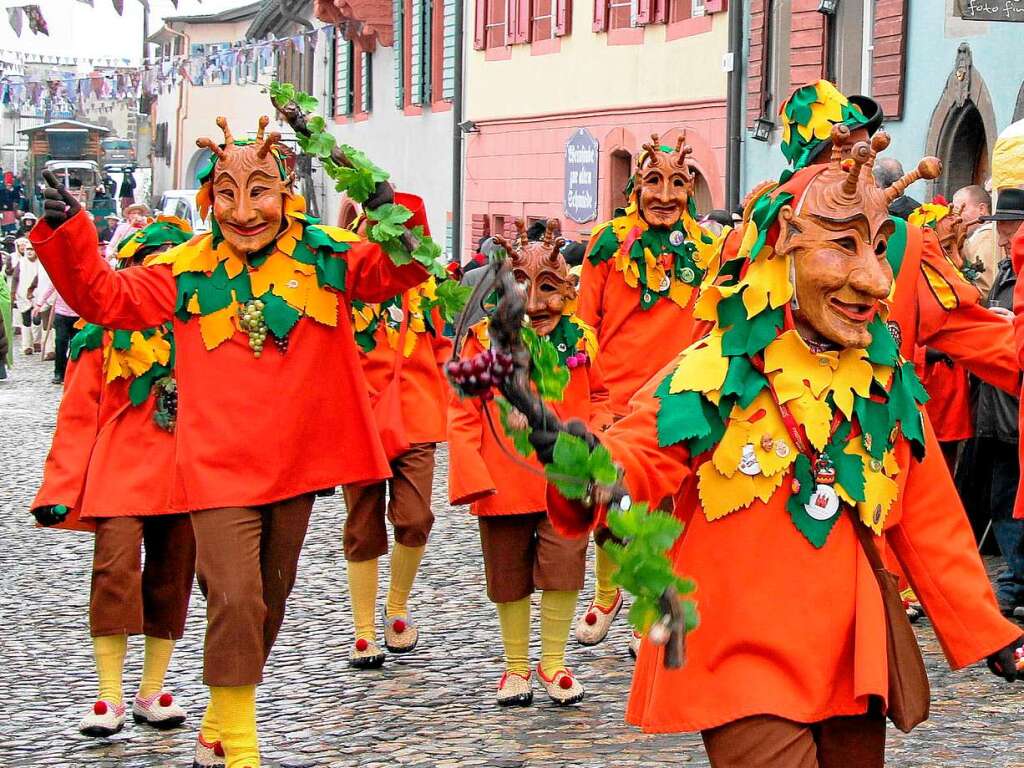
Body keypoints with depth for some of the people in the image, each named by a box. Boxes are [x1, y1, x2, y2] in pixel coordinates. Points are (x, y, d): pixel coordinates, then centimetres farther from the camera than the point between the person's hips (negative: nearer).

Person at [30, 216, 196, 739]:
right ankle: (109, 698, -11)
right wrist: (60, 488, -5)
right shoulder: (107, 335, 2)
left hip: (187, 475, 4)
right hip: (120, 471, -3)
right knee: (116, 571, -15)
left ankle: (151, 692, 18)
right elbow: (78, 416, 0)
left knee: (171, 581, 7)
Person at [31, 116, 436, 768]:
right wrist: (68, 236, -17)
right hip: (221, 463, -3)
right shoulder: (187, 270, -4)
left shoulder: (327, 254, -2)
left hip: (299, 461, 3)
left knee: (271, 600, 16)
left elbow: (399, 270, -10)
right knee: (235, 598, -15)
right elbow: (104, 297, -2)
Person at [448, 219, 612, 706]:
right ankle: (516, 665, 30)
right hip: (505, 482, 0)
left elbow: (599, 399, 14)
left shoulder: (581, 340, 0)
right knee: (509, 578, 12)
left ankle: (552, 662, 17)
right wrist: (472, 475, -8)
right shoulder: (484, 339, -5)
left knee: (564, 568, -3)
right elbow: (463, 414, -2)